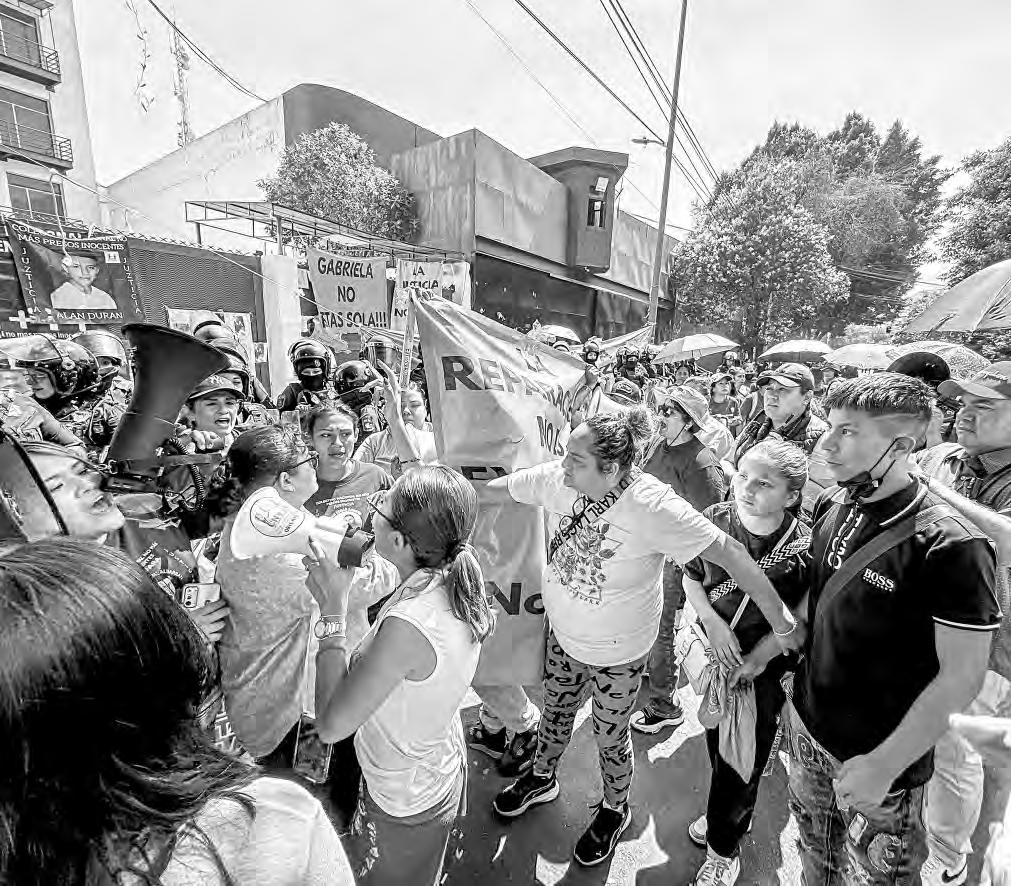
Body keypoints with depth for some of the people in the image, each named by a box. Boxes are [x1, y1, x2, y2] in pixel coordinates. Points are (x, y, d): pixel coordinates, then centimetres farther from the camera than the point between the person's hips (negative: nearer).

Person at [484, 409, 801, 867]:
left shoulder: (653, 507, -35)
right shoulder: (559, 477, -22)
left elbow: (731, 553, -30)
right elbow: (493, 489, -10)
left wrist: (783, 623, -25)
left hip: (618, 650, -4)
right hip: (563, 632, 5)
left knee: (610, 737, 21)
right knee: (555, 711, 28)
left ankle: (614, 809, 54)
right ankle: (541, 778, 60)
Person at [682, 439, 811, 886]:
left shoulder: (805, 547, -23)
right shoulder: (714, 519, -16)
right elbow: (691, 577, -3)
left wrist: (759, 657, -18)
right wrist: (713, 622, -16)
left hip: (764, 670, -3)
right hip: (714, 653, 3)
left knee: (743, 762, 15)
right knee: (716, 744, 25)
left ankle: (723, 850, 42)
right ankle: (726, 814, 55)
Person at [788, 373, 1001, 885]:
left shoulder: (948, 545, -24)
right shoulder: (831, 507, -6)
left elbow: (960, 677, -18)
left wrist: (884, 765, -16)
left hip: (877, 757, -4)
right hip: (808, 724, 5)